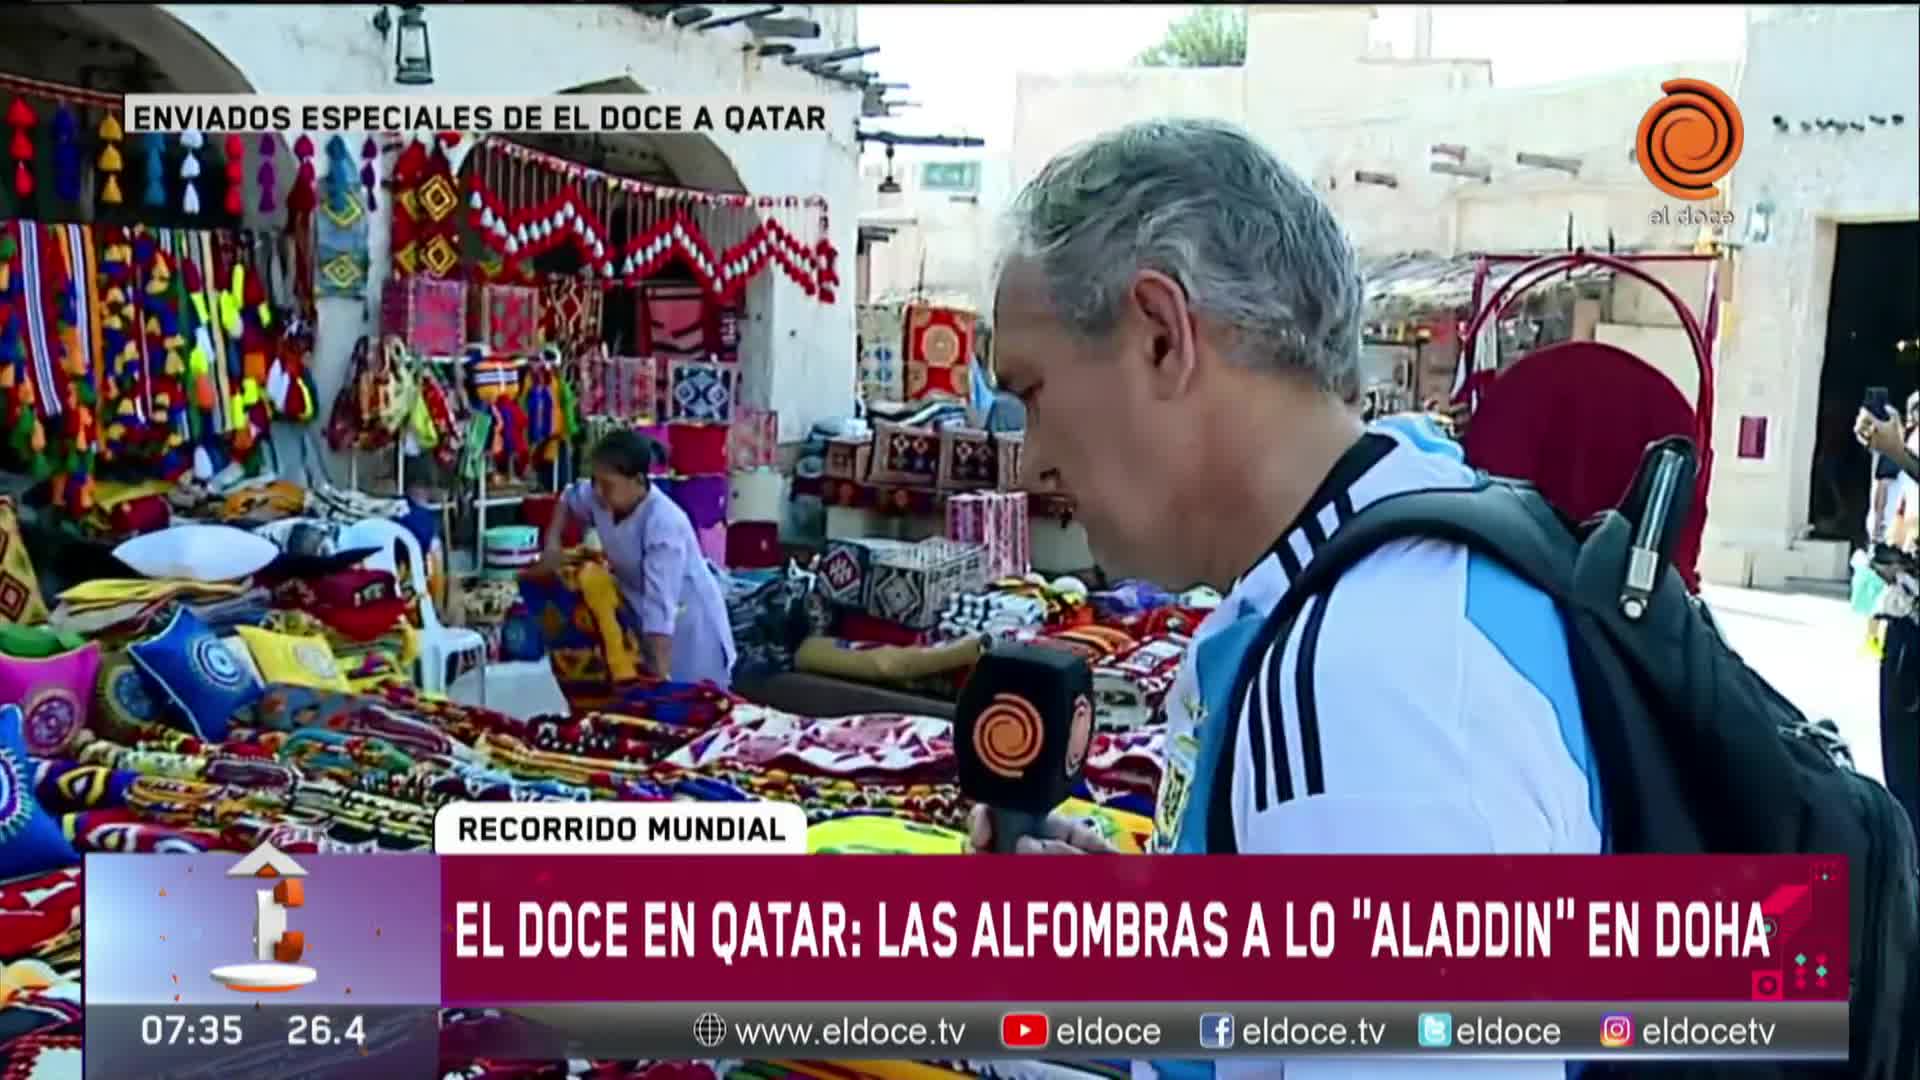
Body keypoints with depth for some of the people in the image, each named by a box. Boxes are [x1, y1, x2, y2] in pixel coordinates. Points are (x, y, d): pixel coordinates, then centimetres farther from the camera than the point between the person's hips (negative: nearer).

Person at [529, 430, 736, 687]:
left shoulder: (664, 524, -34)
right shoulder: (601, 499, -14)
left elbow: (661, 604, -40)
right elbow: (568, 500, 13)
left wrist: (660, 676, -43)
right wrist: (552, 542, -4)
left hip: (688, 627, -7)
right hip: (639, 621, 7)